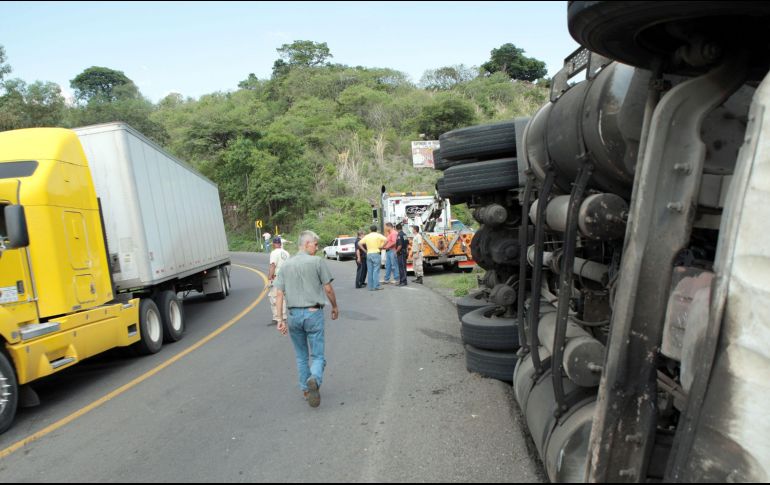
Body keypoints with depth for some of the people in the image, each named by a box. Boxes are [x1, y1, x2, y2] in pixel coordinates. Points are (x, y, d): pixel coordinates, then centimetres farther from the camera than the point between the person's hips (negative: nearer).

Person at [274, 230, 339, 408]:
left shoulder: (286, 265, 8)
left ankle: (306, 389, 26)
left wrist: (280, 318, 3)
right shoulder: (317, 262, -5)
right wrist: (335, 307, 11)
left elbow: (279, 294, 2)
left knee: (301, 357, 20)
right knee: (317, 355, 2)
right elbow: (328, 288, -4)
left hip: (293, 314, 4)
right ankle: (314, 380, -25)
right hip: (313, 313, -4)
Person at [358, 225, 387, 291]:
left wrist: (364, 250, 10)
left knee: (370, 271, 7)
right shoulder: (378, 235, 0)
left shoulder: (367, 236, 12)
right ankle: (376, 286, -7)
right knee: (376, 270, -4)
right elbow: (385, 240, -15)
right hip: (376, 253, -4)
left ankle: (370, 286, 8)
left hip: (368, 254, 4)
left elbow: (359, 243, 9)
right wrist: (381, 247, -6)